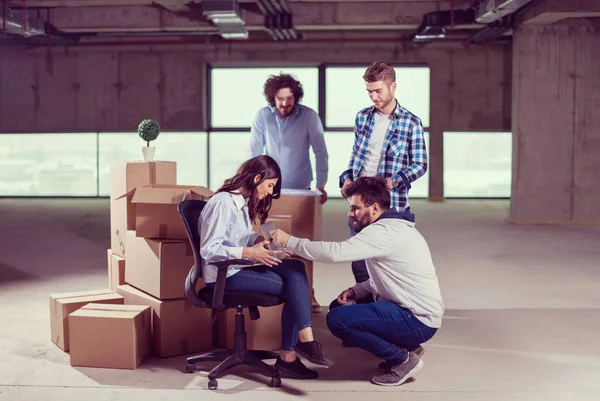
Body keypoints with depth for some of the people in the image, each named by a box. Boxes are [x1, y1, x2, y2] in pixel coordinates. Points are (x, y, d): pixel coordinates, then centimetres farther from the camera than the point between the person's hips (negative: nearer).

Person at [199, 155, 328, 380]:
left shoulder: (244, 202, 13)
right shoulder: (222, 203, -16)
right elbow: (208, 250, -20)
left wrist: (260, 241, 0)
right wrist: (250, 253, -26)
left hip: (241, 267, 9)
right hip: (223, 274, -9)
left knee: (295, 269, -15)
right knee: (293, 288, -18)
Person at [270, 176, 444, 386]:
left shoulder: (383, 232, -20)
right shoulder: (393, 227, 12)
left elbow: (335, 252, -30)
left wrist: (289, 241, -20)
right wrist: (356, 290, 1)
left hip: (418, 321, -10)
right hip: (414, 311, 10)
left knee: (337, 320, -19)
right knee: (339, 306, 15)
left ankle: (403, 359, -5)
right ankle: (404, 346, 13)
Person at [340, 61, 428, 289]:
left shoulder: (410, 123, -5)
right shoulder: (362, 117, 8)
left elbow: (420, 164, -3)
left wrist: (395, 181, -18)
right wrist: (347, 178, 0)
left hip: (392, 204, -4)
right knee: (359, 262, 11)